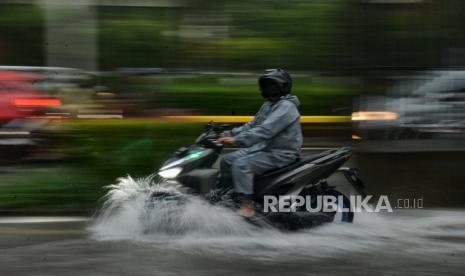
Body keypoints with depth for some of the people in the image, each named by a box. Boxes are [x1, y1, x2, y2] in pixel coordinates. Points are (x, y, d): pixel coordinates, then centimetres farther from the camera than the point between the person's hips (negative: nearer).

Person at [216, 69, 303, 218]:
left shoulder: (286, 107, -18)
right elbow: (252, 126, 19)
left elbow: (266, 130, -28)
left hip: (281, 154, -10)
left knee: (241, 165, -27)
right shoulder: (268, 105, 16)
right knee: (227, 161, 5)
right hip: (263, 148, 10)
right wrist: (228, 134, 7)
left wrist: (237, 139, -32)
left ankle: (247, 206, -26)